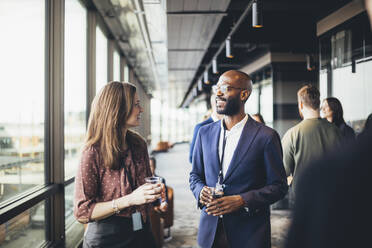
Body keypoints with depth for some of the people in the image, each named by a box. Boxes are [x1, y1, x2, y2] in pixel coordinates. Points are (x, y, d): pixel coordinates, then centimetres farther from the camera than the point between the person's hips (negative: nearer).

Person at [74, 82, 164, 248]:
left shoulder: (139, 145, 1)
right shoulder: (93, 153, -17)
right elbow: (82, 212, -19)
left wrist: (154, 192, -5)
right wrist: (129, 200, -27)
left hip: (141, 234, 6)